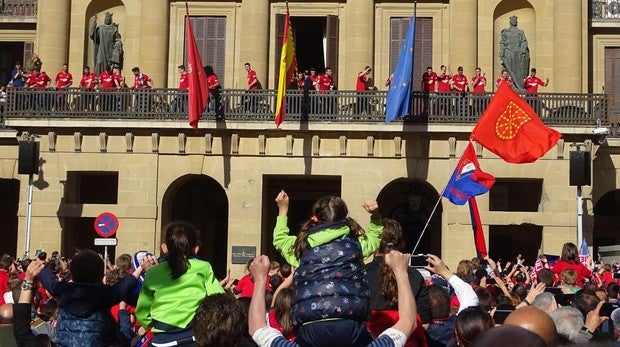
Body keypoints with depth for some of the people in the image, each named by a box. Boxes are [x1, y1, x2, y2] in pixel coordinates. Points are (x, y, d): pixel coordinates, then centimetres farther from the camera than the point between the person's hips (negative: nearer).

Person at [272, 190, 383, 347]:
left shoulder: (302, 246, 13)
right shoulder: (356, 243, 11)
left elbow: (280, 239, 36)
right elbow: (374, 238, 35)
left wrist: (283, 210, 44)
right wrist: (376, 216, 26)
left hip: (310, 328, 1)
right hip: (351, 325, 0)